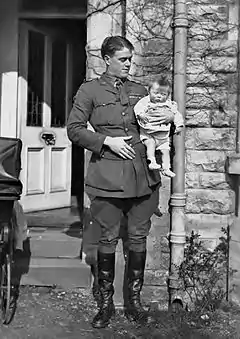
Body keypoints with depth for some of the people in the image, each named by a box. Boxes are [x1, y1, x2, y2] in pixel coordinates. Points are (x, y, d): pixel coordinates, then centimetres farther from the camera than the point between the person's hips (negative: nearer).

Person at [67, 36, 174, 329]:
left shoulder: (140, 90, 15)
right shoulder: (89, 90, 4)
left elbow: (153, 126, 24)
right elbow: (74, 129, 0)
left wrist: (169, 118, 1)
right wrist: (107, 141, -11)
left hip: (142, 174, 4)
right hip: (108, 175, -3)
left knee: (138, 237, 7)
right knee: (108, 239, 3)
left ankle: (134, 303, 20)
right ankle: (105, 304, 17)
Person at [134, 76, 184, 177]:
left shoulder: (169, 105, 5)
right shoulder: (146, 102, -5)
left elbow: (176, 115, 11)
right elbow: (138, 108, -16)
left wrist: (179, 125, 0)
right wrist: (141, 114, -36)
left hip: (163, 136, 4)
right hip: (147, 133, -3)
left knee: (165, 150, 0)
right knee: (150, 143, -29)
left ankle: (166, 169, 6)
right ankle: (152, 161, -30)